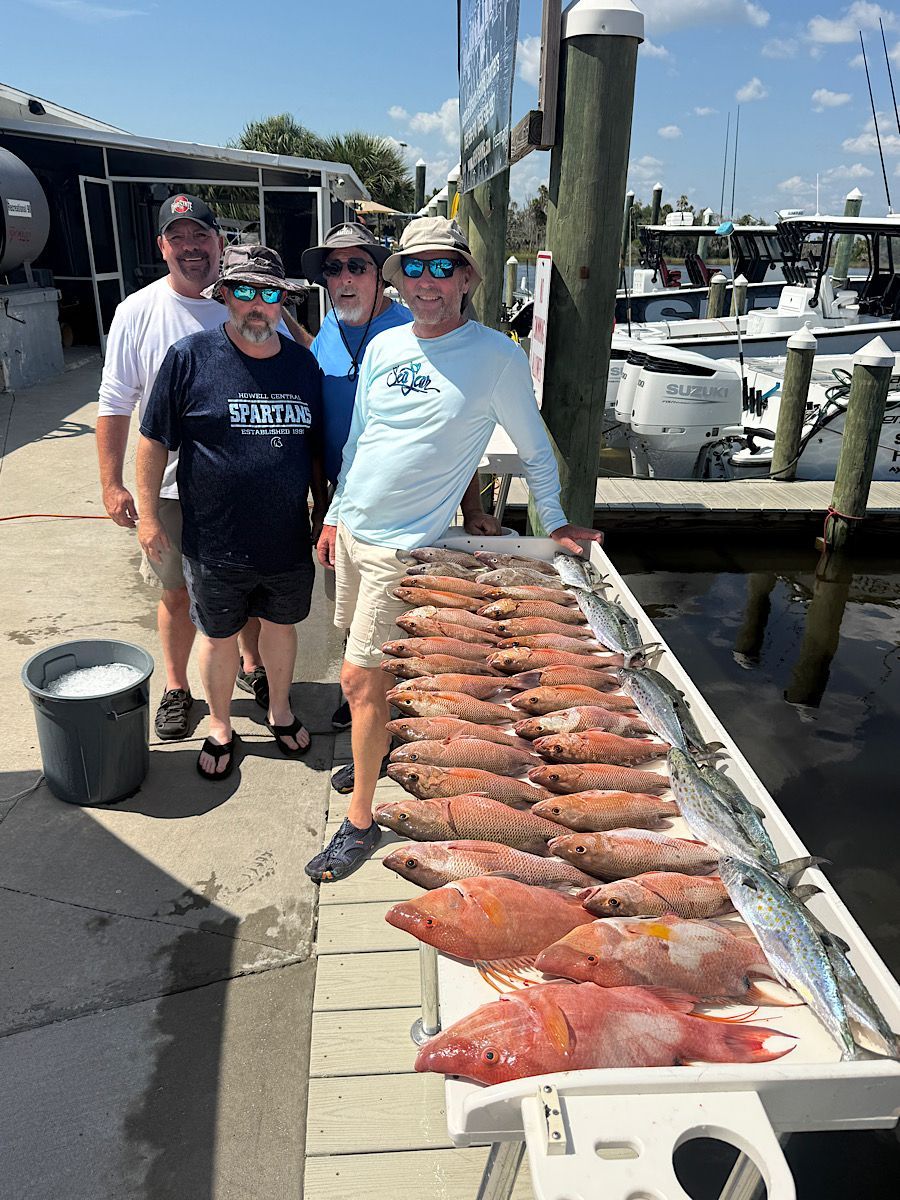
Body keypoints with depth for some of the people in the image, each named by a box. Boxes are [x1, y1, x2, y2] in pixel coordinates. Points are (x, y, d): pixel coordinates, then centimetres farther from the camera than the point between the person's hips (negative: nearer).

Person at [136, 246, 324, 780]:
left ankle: (281, 710, 43)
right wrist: (149, 514, -4)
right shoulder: (190, 356, -8)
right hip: (216, 544, -2)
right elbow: (155, 439, -3)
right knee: (219, 635, 13)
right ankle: (221, 727, 36)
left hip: (289, 539, 3)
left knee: (281, 624, 19)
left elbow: (316, 449, 10)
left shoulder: (303, 363, 2)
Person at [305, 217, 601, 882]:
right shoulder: (384, 347, 6)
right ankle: (384, 745, 42)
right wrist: (334, 516, 16)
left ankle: (360, 821, 10)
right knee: (373, 667, 17)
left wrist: (556, 524, 6)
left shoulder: (497, 356, -9)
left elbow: (535, 448, 2)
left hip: (405, 544, -6)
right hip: (352, 529, 6)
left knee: (361, 679, -5)